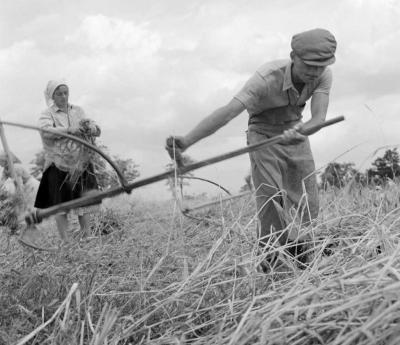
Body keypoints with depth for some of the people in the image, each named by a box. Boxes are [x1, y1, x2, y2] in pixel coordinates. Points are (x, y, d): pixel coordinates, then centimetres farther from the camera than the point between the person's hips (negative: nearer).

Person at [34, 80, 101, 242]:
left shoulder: (78, 111, 11)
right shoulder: (47, 114, 0)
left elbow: (97, 131, 5)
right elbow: (45, 132, -20)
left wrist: (91, 127, -18)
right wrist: (69, 130, -31)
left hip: (81, 164, 3)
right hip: (59, 166, -3)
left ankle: (87, 237, 10)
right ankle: (64, 241, 6)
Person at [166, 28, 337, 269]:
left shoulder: (323, 76, -21)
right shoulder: (267, 78, -33)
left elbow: (319, 118, -30)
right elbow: (227, 112, -42)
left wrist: (301, 129, -56)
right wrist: (186, 141, -53)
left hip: (295, 135, 4)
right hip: (264, 135, -4)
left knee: (307, 206, -1)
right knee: (271, 203, -18)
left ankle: (298, 266, 13)